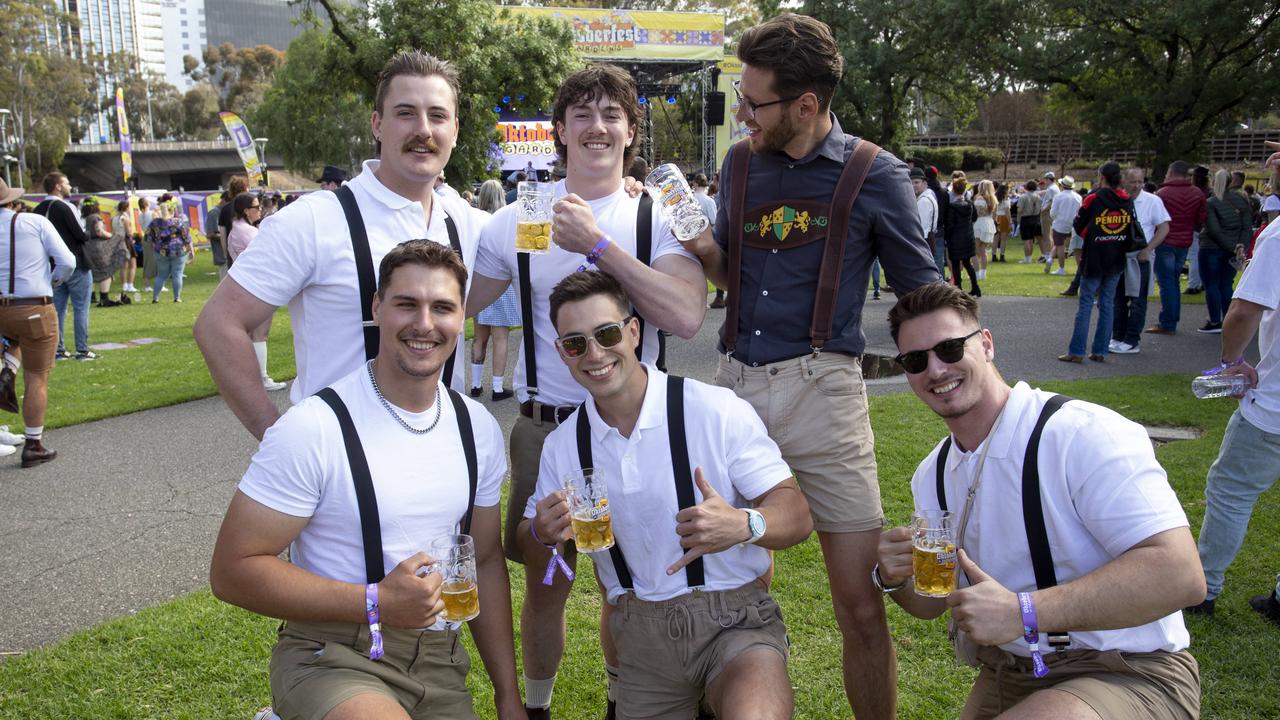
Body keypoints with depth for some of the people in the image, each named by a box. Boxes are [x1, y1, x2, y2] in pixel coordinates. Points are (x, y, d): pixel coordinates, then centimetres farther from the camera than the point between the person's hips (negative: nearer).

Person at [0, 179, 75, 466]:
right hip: (36, 311, -3)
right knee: (36, 380, 7)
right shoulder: (36, 222, -5)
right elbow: (67, 262, -7)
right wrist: (54, 281, 13)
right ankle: (33, 446, 12)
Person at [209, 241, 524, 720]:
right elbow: (232, 571, -15)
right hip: (332, 657, -5)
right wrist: (377, 602, -21)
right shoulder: (313, 428, -17)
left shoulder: (479, 428, 3)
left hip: (440, 661, 6)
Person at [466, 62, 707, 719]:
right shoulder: (517, 221, 1)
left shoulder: (660, 219, -4)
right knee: (544, 585, 13)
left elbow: (686, 316, -22)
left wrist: (597, 245, -24)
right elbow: (452, 310, 6)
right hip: (545, 425, 1)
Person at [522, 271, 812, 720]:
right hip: (640, 633, 4)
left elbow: (796, 515, -11)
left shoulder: (716, 410, -11)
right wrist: (543, 534, -11)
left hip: (733, 619, -4)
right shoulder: (561, 446, 4)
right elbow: (531, 549, 13)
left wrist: (744, 524, -33)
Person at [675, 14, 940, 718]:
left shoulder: (873, 174, -2)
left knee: (859, 602, -3)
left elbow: (920, 292, 4)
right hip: (736, 382, 4)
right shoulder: (740, 163, 10)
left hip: (822, 391, -4)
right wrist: (702, 249, 1)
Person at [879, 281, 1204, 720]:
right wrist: (896, 580, -9)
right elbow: (933, 601, 15)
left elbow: (1180, 574, -28)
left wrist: (1024, 611, -31)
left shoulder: (1085, 434, -19)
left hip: (1126, 677, -7)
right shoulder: (932, 476, 7)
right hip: (1004, 679, 8)